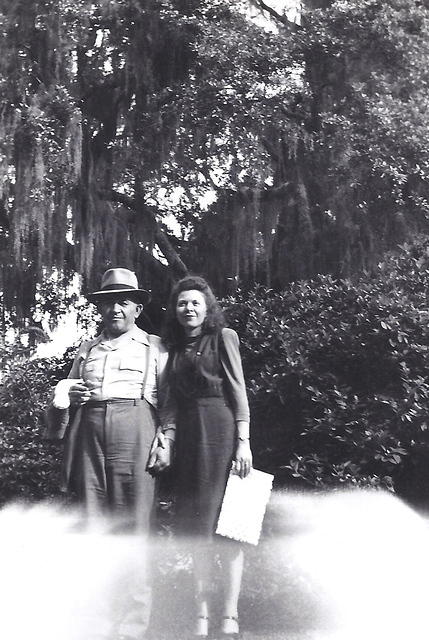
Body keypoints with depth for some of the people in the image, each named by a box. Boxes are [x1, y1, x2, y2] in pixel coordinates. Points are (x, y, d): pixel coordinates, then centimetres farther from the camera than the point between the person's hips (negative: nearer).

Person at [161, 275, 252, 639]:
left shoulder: (223, 338, 3)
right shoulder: (175, 347, 17)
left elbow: (238, 390, -3)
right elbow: (171, 399, 16)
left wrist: (243, 441, -11)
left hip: (220, 429, -5)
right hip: (187, 434, 5)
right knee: (197, 526, 5)